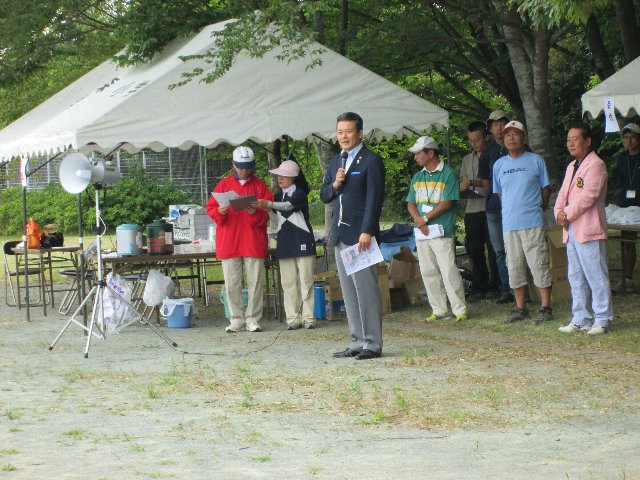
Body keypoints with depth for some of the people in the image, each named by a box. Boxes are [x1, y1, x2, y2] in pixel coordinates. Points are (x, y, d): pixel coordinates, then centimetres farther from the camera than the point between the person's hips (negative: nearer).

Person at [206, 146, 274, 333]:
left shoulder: (260, 186, 8)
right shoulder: (224, 184, 12)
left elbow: (268, 212, 3)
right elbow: (210, 208, 8)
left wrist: (256, 213, -16)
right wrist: (220, 212, -13)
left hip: (254, 243, -1)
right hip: (229, 242, 1)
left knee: (255, 282, -1)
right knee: (232, 283, 1)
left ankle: (253, 319, 3)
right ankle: (237, 319, 7)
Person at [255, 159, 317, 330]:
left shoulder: (299, 194, -5)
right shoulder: (278, 196, 14)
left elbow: (288, 205, -23)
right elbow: (277, 220, 14)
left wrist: (269, 204, -36)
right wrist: (268, 210, -5)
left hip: (302, 241, -6)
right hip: (285, 243, 6)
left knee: (306, 280, -5)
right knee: (288, 282, 2)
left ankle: (308, 317, -2)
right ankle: (293, 318, 4)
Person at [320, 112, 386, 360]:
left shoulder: (371, 160, -6)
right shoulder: (336, 161, 17)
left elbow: (374, 197, -12)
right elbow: (324, 196, 19)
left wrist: (366, 232, -19)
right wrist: (334, 185, -3)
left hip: (360, 234, -8)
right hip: (340, 234, 8)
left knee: (366, 289, -8)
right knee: (349, 291, 9)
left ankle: (372, 343, -5)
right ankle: (358, 341, 14)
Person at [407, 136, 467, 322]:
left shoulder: (448, 174, -4)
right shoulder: (417, 177, 17)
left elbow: (447, 203, -11)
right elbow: (410, 203, 12)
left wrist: (425, 218, -11)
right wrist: (418, 219, -8)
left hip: (441, 231, -7)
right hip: (421, 231, 7)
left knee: (449, 271, -11)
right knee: (428, 272, 6)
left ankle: (460, 310, -7)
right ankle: (438, 310, 12)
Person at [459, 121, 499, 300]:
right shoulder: (467, 160, 19)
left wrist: (473, 182, -19)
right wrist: (462, 188, -4)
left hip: (489, 208, -6)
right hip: (472, 209, 6)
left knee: (493, 249, -3)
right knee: (474, 249, 6)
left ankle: (494, 286, 3)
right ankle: (479, 287, 12)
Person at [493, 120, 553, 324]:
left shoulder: (536, 160, 1)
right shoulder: (499, 165, 11)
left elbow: (546, 189, 8)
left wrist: (538, 208, 6)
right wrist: (512, 209, 12)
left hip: (533, 223, -4)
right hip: (509, 223, 4)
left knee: (539, 265, -5)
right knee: (515, 268, 8)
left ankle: (546, 307, 0)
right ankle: (520, 308, 17)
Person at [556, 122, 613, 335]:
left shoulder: (595, 165, -10)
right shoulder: (572, 167, 20)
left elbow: (588, 196, -18)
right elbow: (563, 193, 17)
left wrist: (568, 214, -14)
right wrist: (559, 212, -2)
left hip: (589, 230, -9)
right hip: (571, 230, 9)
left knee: (596, 275, -6)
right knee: (576, 277, 12)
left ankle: (602, 319, -2)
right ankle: (580, 318, 19)